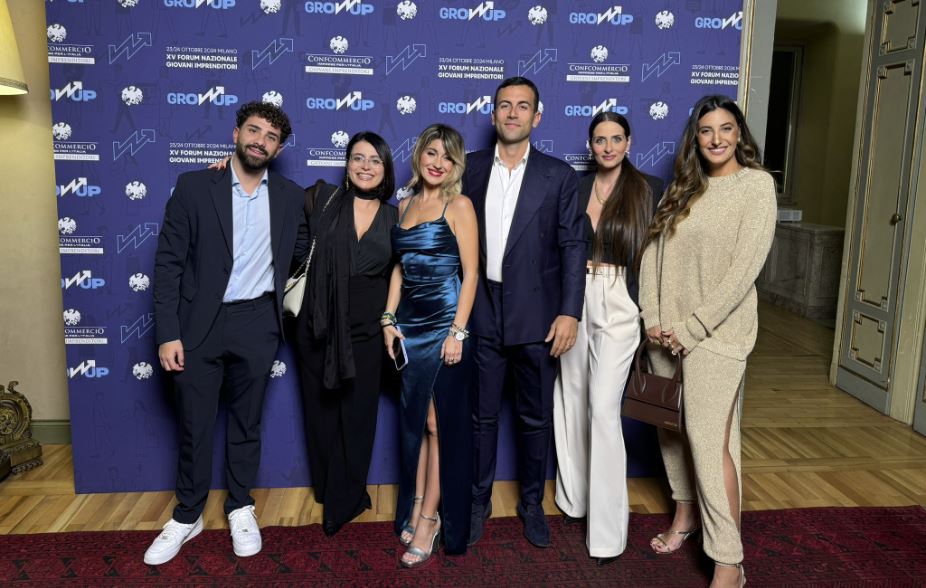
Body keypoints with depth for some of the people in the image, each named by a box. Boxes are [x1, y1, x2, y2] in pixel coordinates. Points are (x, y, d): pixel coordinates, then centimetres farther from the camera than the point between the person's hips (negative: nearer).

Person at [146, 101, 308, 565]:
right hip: (200, 323, -1)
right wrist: (168, 333, -10)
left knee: (246, 421, 14)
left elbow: (302, 252, 15)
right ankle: (187, 516, 29)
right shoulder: (193, 186, -4)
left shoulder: (290, 196, 3)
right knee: (194, 424, 9)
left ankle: (240, 508, 32)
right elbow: (168, 262, -6)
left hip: (257, 324, 2)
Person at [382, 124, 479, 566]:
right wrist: (388, 319, 6)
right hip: (410, 326, 6)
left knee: (441, 422, 2)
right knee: (414, 421, 12)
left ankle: (430, 515, 12)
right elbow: (399, 266, 15)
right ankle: (417, 506, 24)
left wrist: (458, 330, -16)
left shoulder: (459, 206, -4)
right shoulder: (405, 204, 12)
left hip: (445, 325, -5)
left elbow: (470, 272, -9)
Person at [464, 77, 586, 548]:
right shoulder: (470, 168, 5)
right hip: (481, 313, 1)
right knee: (482, 415, 11)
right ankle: (478, 501, 29)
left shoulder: (558, 175, 1)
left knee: (535, 417, 11)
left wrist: (570, 313, -10)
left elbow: (573, 246, -2)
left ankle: (532, 503, 30)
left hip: (536, 316, -1)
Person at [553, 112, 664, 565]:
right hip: (576, 300, 5)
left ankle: (608, 527, 0)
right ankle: (575, 496, 30)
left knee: (603, 409, -11)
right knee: (573, 400, 12)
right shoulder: (576, 187, 8)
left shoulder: (649, 188, -2)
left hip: (619, 305, -4)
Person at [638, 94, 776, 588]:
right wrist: (653, 317, -4)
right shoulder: (682, 187, 12)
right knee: (670, 426, 13)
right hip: (666, 330, 6)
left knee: (709, 437, -8)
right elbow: (653, 250, 7)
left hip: (716, 331, -5)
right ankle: (685, 512, 35)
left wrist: (694, 327, -14)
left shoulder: (756, 183, -5)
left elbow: (745, 266, -12)